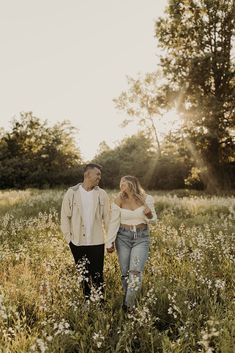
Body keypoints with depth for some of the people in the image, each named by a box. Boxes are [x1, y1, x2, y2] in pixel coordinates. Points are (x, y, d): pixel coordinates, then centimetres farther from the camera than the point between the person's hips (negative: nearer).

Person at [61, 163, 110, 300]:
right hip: (78, 242, 0)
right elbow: (65, 216, 1)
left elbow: (107, 217, 2)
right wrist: (69, 238, -3)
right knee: (83, 275, 14)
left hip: (97, 242, 0)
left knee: (98, 275, 5)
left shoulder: (102, 194, 1)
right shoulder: (72, 193, -3)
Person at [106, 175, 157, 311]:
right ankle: (130, 300, 25)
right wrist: (110, 242, -4)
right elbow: (114, 223, 0)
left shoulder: (146, 199, -4)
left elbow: (153, 220, 7)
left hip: (141, 237, -1)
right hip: (123, 237, 2)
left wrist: (149, 215, -17)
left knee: (135, 272, -15)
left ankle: (128, 305, -6)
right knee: (125, 273, 7)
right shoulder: (119, 201, -2)